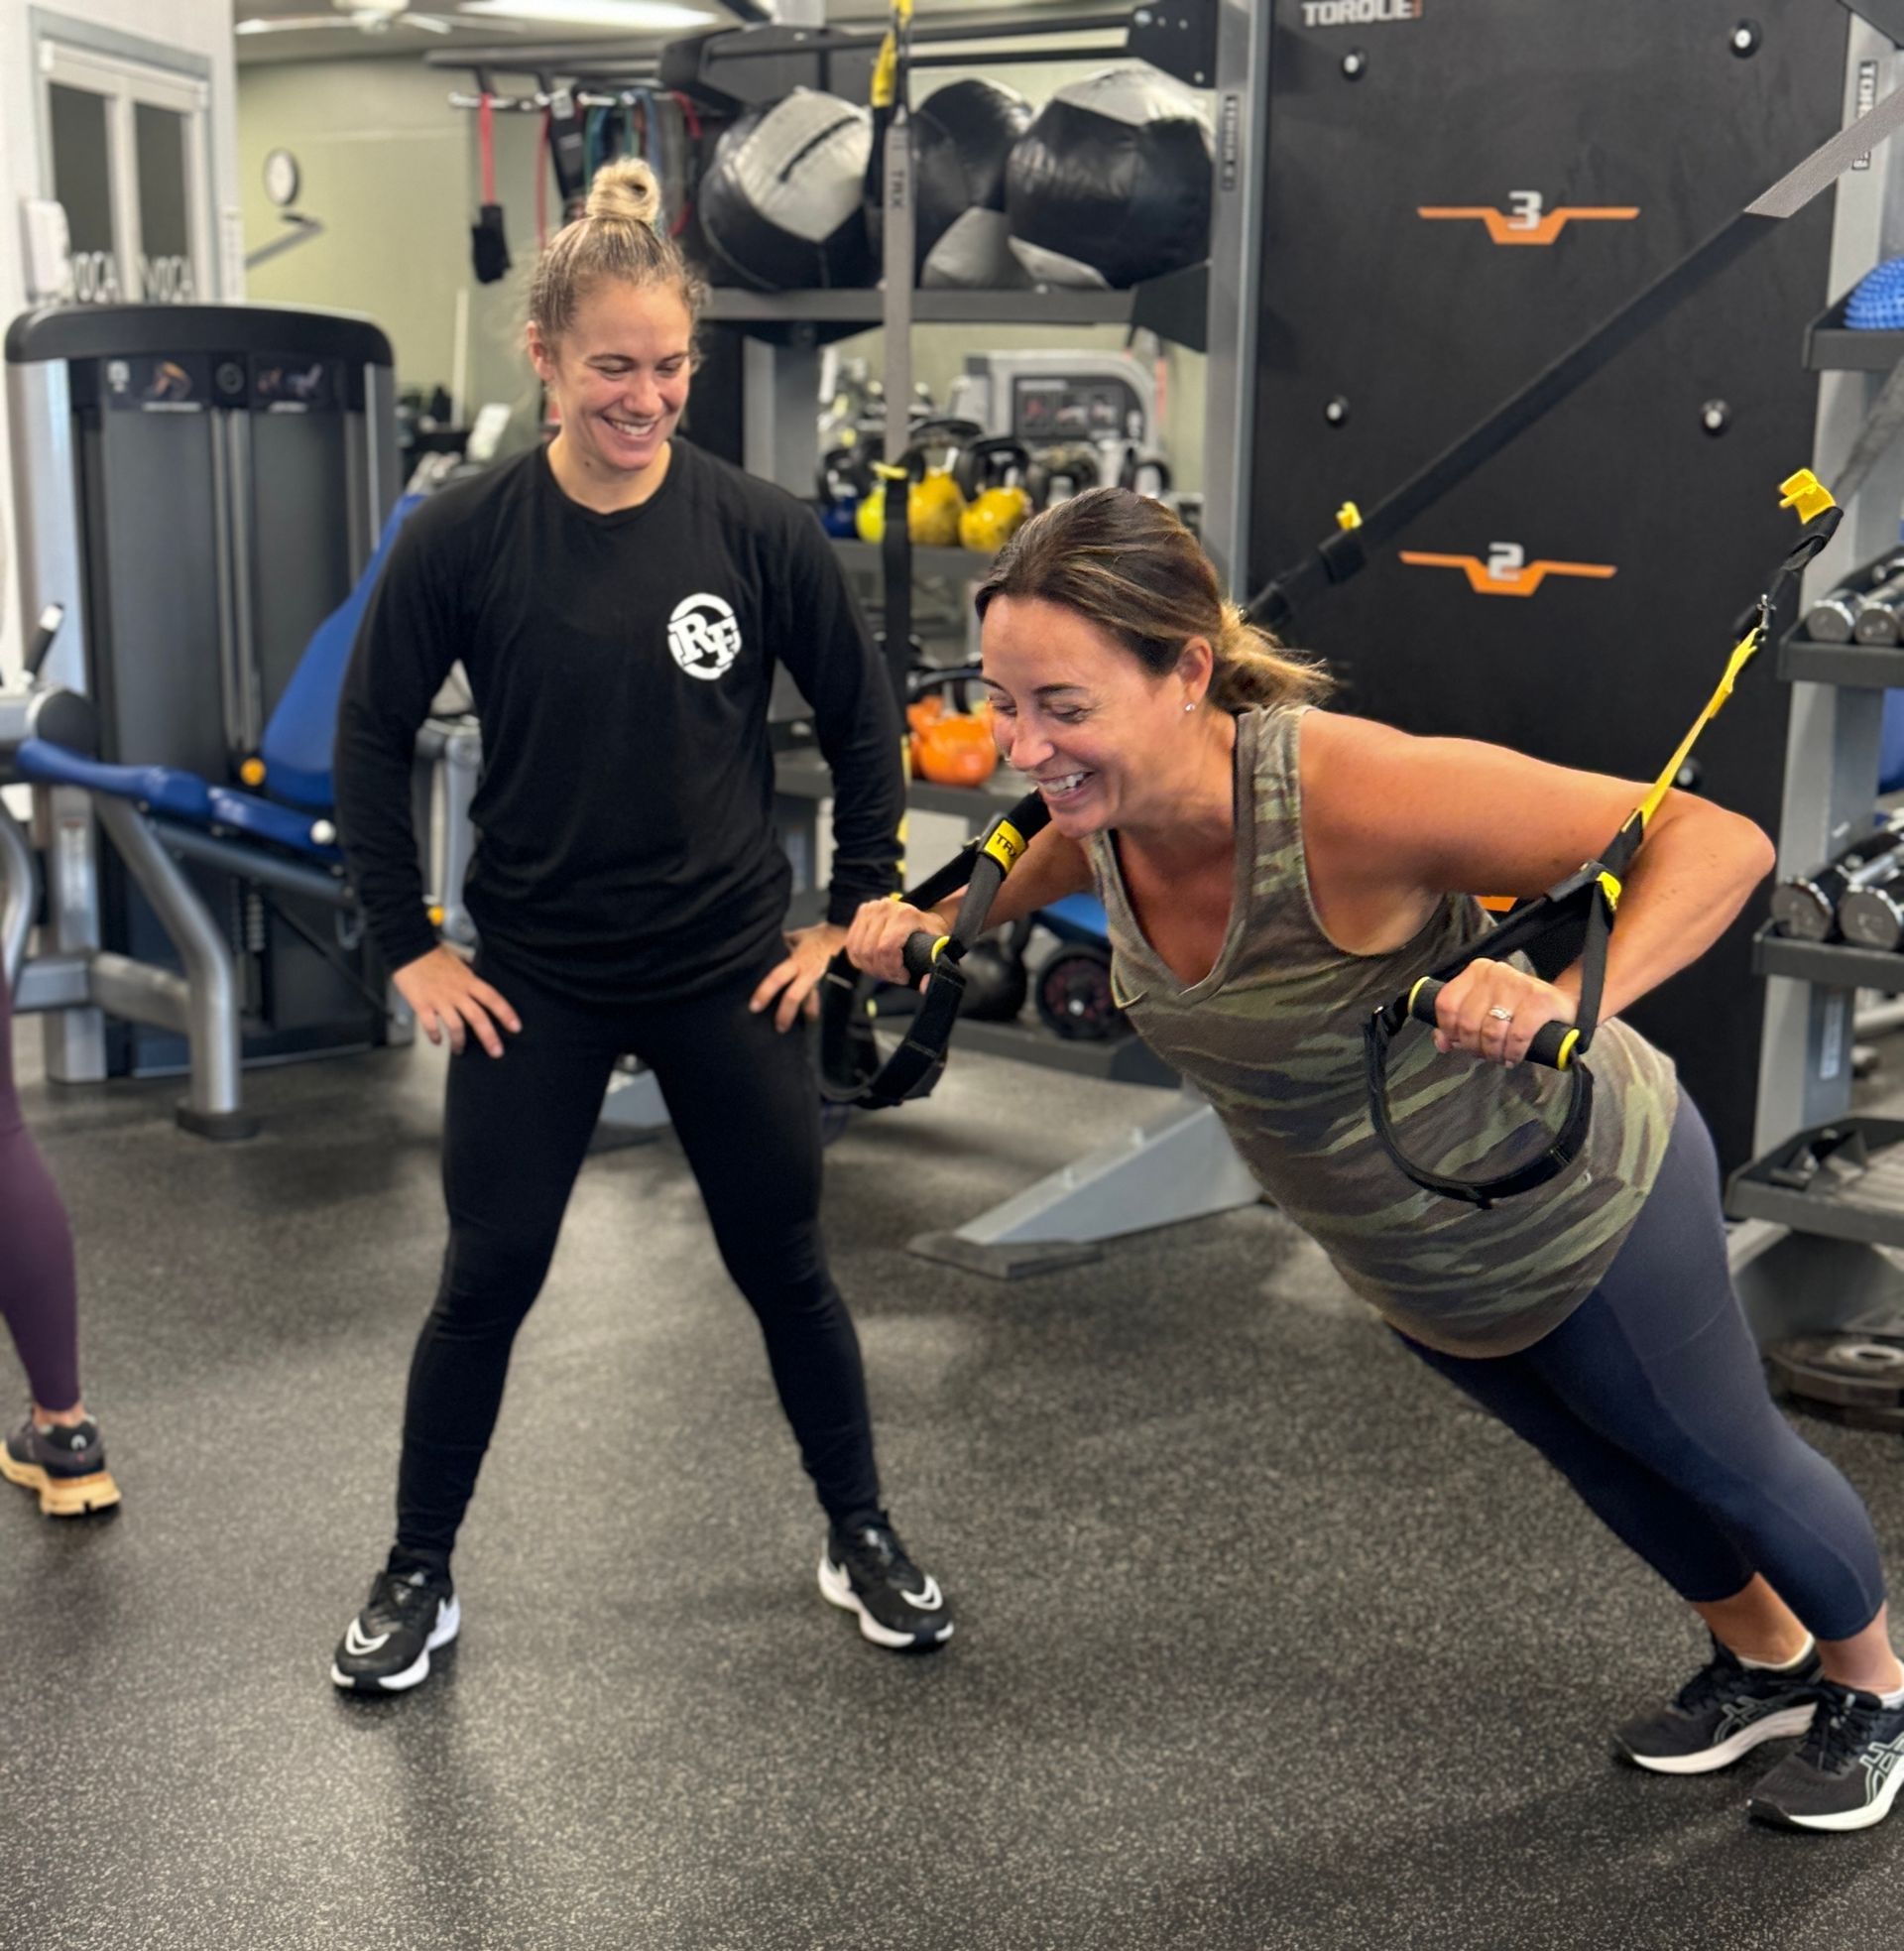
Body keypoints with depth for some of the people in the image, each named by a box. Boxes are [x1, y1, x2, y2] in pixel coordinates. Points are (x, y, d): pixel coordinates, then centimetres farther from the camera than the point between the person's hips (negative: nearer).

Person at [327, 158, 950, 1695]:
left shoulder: (758, 529, -9)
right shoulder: (466, 539, -10)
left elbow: (865, 721, 2)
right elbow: (373, 739, 0)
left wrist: (858, 915, 1)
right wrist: (410, 948, -2)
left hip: (731, 972, 1)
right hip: (534, 981, 0)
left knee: (787, 1267, 12)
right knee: (486, 1282, 7)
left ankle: (863, 1538, 32)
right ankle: (418, 1577, 26)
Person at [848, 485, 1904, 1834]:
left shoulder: (1353, 791, -41)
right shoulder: (1099, 812, -20)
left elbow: (1719, 841, -37)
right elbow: (1019, 881, 8)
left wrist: (1574, 998, -54)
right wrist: (924, 927, -11)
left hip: (1586, 1201, -7)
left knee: (1724, 1462, 21)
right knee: (1606, 1466, 30)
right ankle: (1763, 1665, 60)